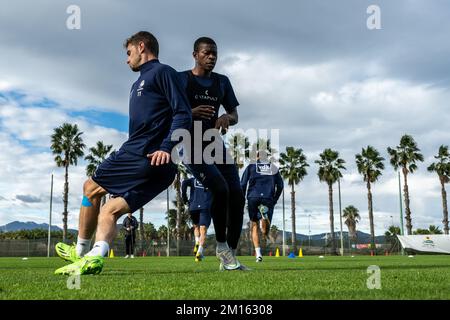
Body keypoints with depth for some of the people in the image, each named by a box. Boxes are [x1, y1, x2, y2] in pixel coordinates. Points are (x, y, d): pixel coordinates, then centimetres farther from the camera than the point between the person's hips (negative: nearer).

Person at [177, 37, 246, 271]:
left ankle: (230, 255, 5)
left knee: (237, 195, -6)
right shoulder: (182, 80, -1)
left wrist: (226, 118, -9)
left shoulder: (222, 82, 14)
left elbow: (235, 114, 15)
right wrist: (192, 113, -24)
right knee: (220, 188, -26)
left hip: (215, 145, 6)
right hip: (192, 146, -5)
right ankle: (221, 246, -7)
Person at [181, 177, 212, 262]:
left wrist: (184, 199, 1)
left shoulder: (193, 180, 18)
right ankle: (199, 252, -22)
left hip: (193, 207, 1)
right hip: (206, 208, -1)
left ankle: (197, 242, -2)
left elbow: (184, 183, -3)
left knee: (196, 227, 24)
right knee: (203, 230, -4)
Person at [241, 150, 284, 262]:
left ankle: (258, 253, 0)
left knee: (254, 225, 11)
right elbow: (280, 186, 14)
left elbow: (243, 184, 6)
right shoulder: (274, 168, 19)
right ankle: (264, 214, -38)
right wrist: (274, 200, 22)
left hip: (253, 198, 0)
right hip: (268, 199, 1)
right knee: (265, 232, -2)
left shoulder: (251, 167, 14)